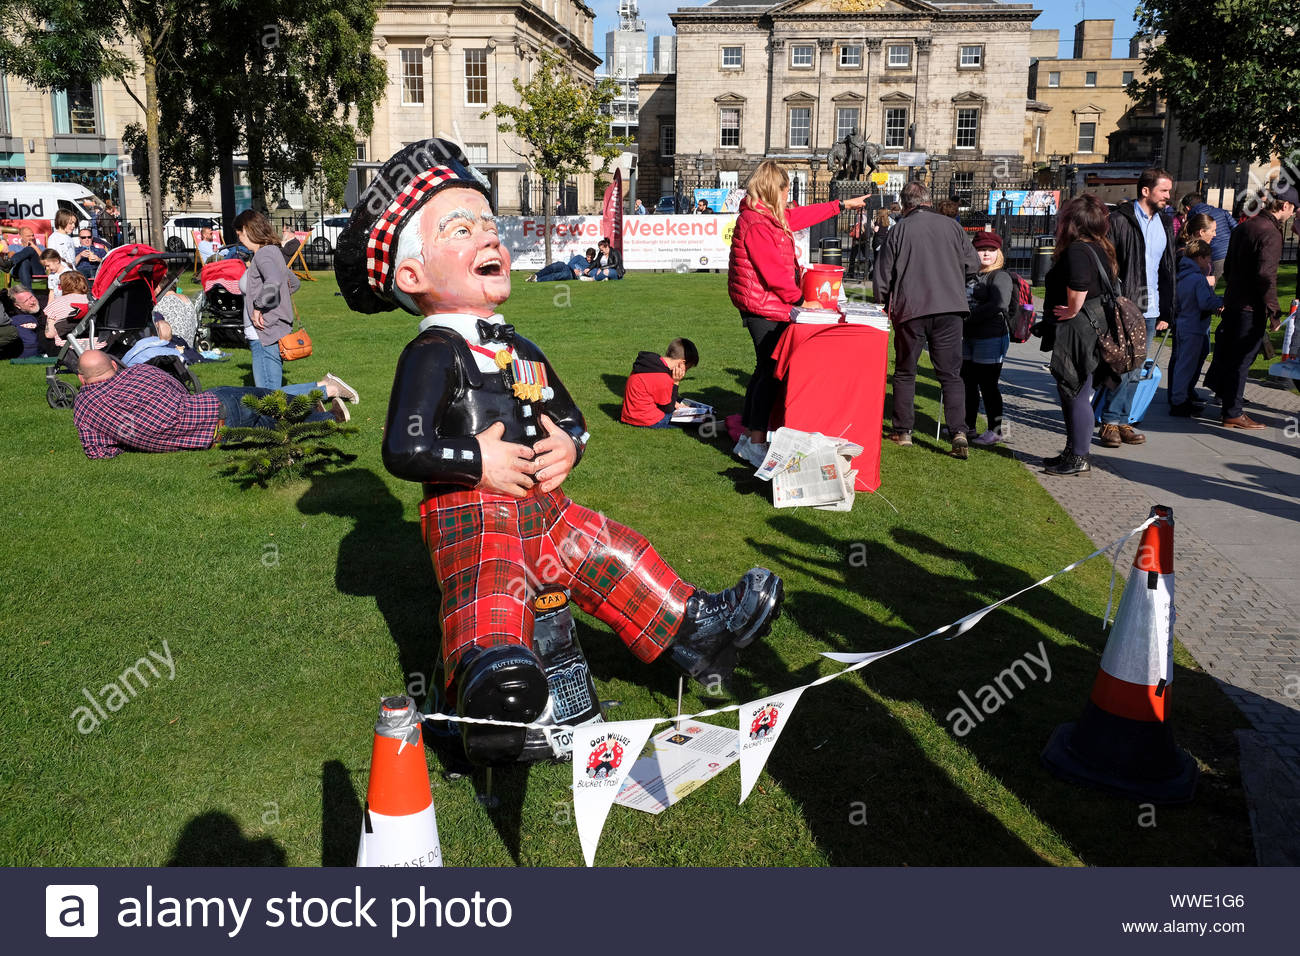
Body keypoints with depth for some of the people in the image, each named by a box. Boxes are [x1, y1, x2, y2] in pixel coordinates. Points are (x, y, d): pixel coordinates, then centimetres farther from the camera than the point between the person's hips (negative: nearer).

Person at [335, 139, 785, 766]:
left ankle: (697, 632, 19)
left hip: (539, 509, 8)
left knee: (609, 553, 5)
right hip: (470, 516, -7)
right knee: (490, 602, -30)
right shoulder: (433, 352, -8)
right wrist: (480, 462, -16)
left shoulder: (521, 352, 17)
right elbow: (404, 449, -18)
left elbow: (570, 419, 27)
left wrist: (568, 447, 4)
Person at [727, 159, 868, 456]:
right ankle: (756, 442, -5)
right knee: (771, 370, -9)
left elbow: (800, 215, 29)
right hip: (764, 309, -11)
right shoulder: (757, 224, -18)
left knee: (765, 368, 13)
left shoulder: (769, 217, 14)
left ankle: (748, 436, 20)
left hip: (766, 308, 11)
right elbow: (774, 273, -20)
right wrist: (800, 299, -7)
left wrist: (843, 204, 37)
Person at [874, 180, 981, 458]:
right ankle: (958, 432, -9)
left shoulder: (899, 230, 0)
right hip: (950, 310, 1)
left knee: (905, 372, 14)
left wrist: (884, 304, 19)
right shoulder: (952, 226, 6)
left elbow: (882, 275, 2)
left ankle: (903, 431, 17)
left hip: (910, 310, -1)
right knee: (951, 374, 5)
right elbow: (973, 265, 9)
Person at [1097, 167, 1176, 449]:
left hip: (1150, 311, 7)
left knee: (1135, 371, 9)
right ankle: (1110, 422, 2)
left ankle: (1122, 421, 15)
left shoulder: (1164, 225, 17)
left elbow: (1167, 272, 21)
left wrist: (1166, 312, 16)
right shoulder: (1120, 220, -5)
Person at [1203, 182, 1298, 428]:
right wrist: (1274, 313, -19)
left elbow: (1228, 267, 17)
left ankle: (1229, 404, 30)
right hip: (1251, 307, -9)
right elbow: (1266, 276, -23)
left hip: (1233, 302, 9)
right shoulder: (1270, 232, -16)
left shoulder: (1244, 227, 11)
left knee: (1232, 354, 18)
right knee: (1241, 359, -2)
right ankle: (1233, 413, 5)